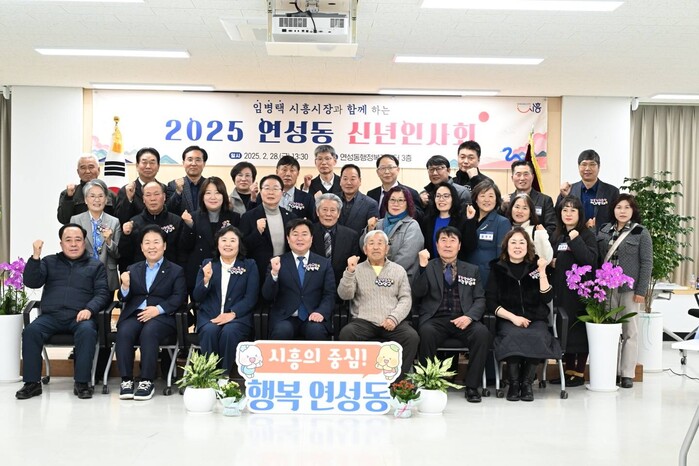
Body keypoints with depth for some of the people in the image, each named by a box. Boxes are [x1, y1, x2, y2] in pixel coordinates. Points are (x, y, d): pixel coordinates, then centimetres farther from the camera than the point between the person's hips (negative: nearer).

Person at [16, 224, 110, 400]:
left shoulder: (96, 265, 16)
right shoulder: (49, 262, 21)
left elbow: (102, 293, 6)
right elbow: (31, 282, 8)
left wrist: (89, 309, -13)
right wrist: (35, 257, -6)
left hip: (80, 317, -2)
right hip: (51, 316, 2)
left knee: (87, 331, -34)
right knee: (31, 331, -28)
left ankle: (82, 382, -26)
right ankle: (32, 382, -18)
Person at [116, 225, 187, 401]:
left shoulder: (176, 271, 13)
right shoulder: (133, 269, 23)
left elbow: (179, 298, -1)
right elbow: (124, 299, 15)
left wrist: (158, 309, -16)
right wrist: (125, 287, -8)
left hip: (162, 316, -3)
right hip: (134, 314, 3)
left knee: (149, 332, -35)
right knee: (124, 332, -30)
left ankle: (147, 381, -27)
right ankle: (126, 380, -22)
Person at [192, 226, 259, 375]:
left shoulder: (249, 265, 9)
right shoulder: (207, 264, 13)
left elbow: (251, 298, -2)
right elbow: (197, 297, 7)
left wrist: (232, 313, -18)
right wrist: (206, 279, -13)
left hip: (238, 316, -1)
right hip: (209, 315, 1)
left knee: (229, 332, -33)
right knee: (210, 331, -32)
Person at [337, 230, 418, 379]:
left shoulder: (398, 270, 15)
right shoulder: (356, 270, 12)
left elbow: (405, 299, 7)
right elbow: (345, 295, -1)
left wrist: (394, 318, -10)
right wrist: (349, 272, -16)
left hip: (393, 323, 1)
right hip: (363, 322, -1)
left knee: (412, 337, -28)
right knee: (346, 333, -31)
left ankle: (398, 381, -16)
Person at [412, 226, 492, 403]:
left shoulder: (472, 270, 19)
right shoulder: (428, 268, 13)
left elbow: (480, 300, 10)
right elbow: (418, 293, -2)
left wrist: (469, 316, -10)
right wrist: (423, 266, -15)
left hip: (463, 320, 2)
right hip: (435, 319, -1)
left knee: (482, 333, -29)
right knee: (426, 332, -35)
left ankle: (471, 385, -16)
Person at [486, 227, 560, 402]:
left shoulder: (535, 266, 11)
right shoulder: (498, 269, 9)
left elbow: (547, 298, 1)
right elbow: (490, 303, 1)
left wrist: (542, 272, -8)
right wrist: (513, 317, -11)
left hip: (536, 319, 1)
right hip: (507, 320, -1)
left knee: (538, 337, -32)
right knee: (513, 336, -34)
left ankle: (527, 383, -16)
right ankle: (513, 383, -19)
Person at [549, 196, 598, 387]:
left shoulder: (587, 235, -5)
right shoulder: (556, 237, 13)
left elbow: (590, 260, -19)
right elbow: (549, 259, 25)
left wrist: (576, 240, -20)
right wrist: (550, 262, 3)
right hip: (560, 290, 6)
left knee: (579, 329, 0)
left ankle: (579, 373, 9)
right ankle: (568, 370, 20)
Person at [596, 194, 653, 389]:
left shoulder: (641, 233, -1)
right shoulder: (604, 231, 8)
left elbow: (647, 263, -4)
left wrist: (641, 291, -9)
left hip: (630, 288, -3)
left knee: (629, 331, 4)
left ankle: (627, 373, 10)